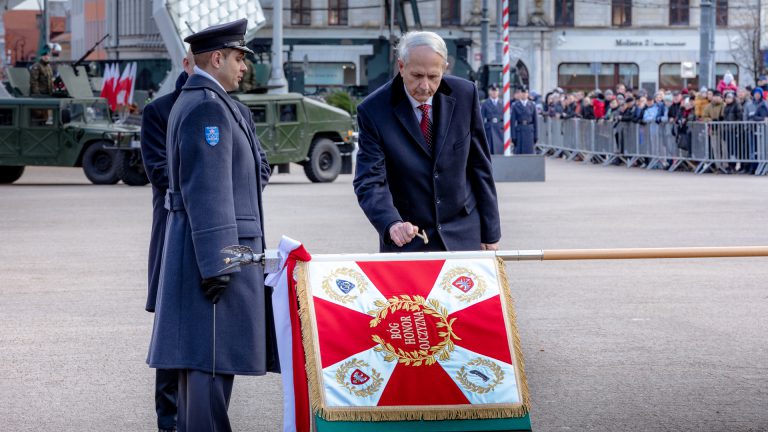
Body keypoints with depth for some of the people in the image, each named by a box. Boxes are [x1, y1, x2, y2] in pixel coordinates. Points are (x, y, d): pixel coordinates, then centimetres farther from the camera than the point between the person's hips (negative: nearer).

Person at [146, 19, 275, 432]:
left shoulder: (192, 100, 17)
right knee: (213, 355, -9)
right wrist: (216, 264, -23)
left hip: (212, 247, 11)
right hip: (215, 247, -11)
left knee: (200, 355, 15)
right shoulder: (208, 105, -16)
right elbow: (205, 191, -21)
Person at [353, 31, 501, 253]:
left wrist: (490, 233, 2)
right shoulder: (374, 110, -13)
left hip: (462, 235, 2)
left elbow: (479, 165, 2)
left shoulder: (464, 95, -5)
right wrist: (391, 224, -36)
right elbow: (369, 181, -16)